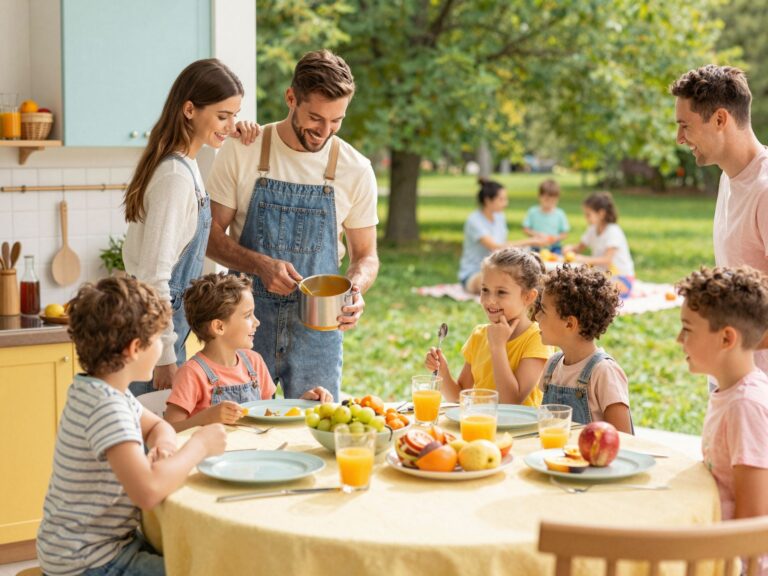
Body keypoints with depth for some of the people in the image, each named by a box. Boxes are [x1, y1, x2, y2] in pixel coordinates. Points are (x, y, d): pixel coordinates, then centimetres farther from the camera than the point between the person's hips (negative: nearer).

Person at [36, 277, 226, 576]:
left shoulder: (105, 390, 4)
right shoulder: (106, 405, -26)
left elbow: (156, 426, 20)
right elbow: (147, 491, -38)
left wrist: (165, 443, -4)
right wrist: (199, 445, -22)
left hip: (103, 541, 9)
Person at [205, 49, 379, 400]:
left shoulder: (356, 170, -1)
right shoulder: (241, 152, -5)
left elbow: (365, 255, 6)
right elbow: (211, 235, -2)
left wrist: (355, 290, -16)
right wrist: (261, 265, -19)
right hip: (247, 319, -1)